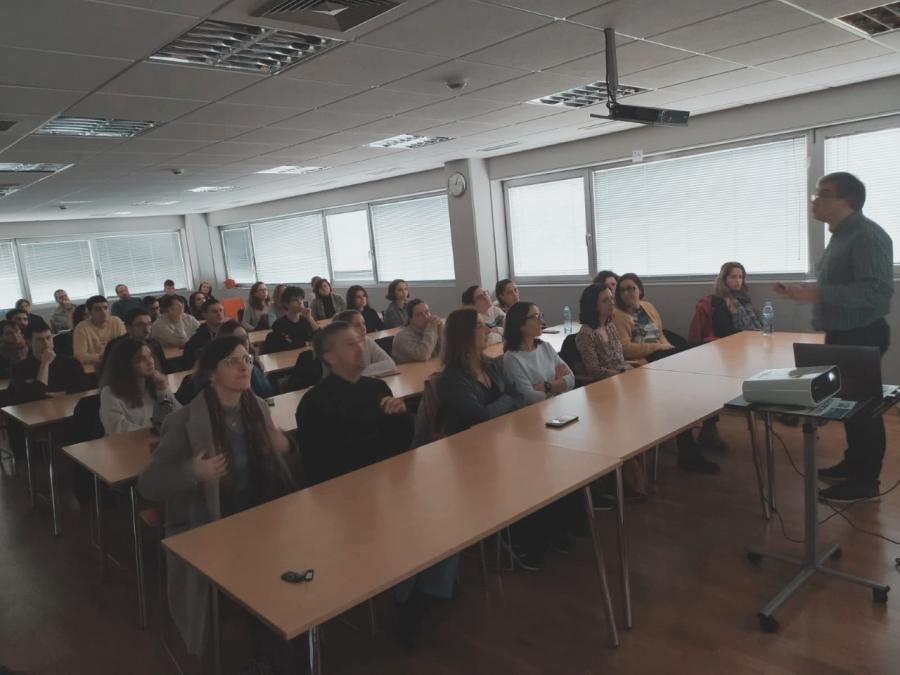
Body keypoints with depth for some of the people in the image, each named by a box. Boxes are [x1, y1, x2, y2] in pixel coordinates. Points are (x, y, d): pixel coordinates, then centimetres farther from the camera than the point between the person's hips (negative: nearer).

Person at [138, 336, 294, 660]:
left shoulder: (259, 407, 2)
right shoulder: (184, 422, -15)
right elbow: (147, 484, -10)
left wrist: (283, 447, -7)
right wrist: (192, 472, -27)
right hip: (203, 528, -4)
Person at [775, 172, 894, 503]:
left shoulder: (867, 235, -19)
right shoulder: (841, 235, 11)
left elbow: (877, 290, -29)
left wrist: (818, 294, -32)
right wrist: (804, 291, 7)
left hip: (862, 336, -10)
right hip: (842, 334, 10)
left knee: (863, 406, 0)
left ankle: (865, 482, 11)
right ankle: (854, 463, 33)